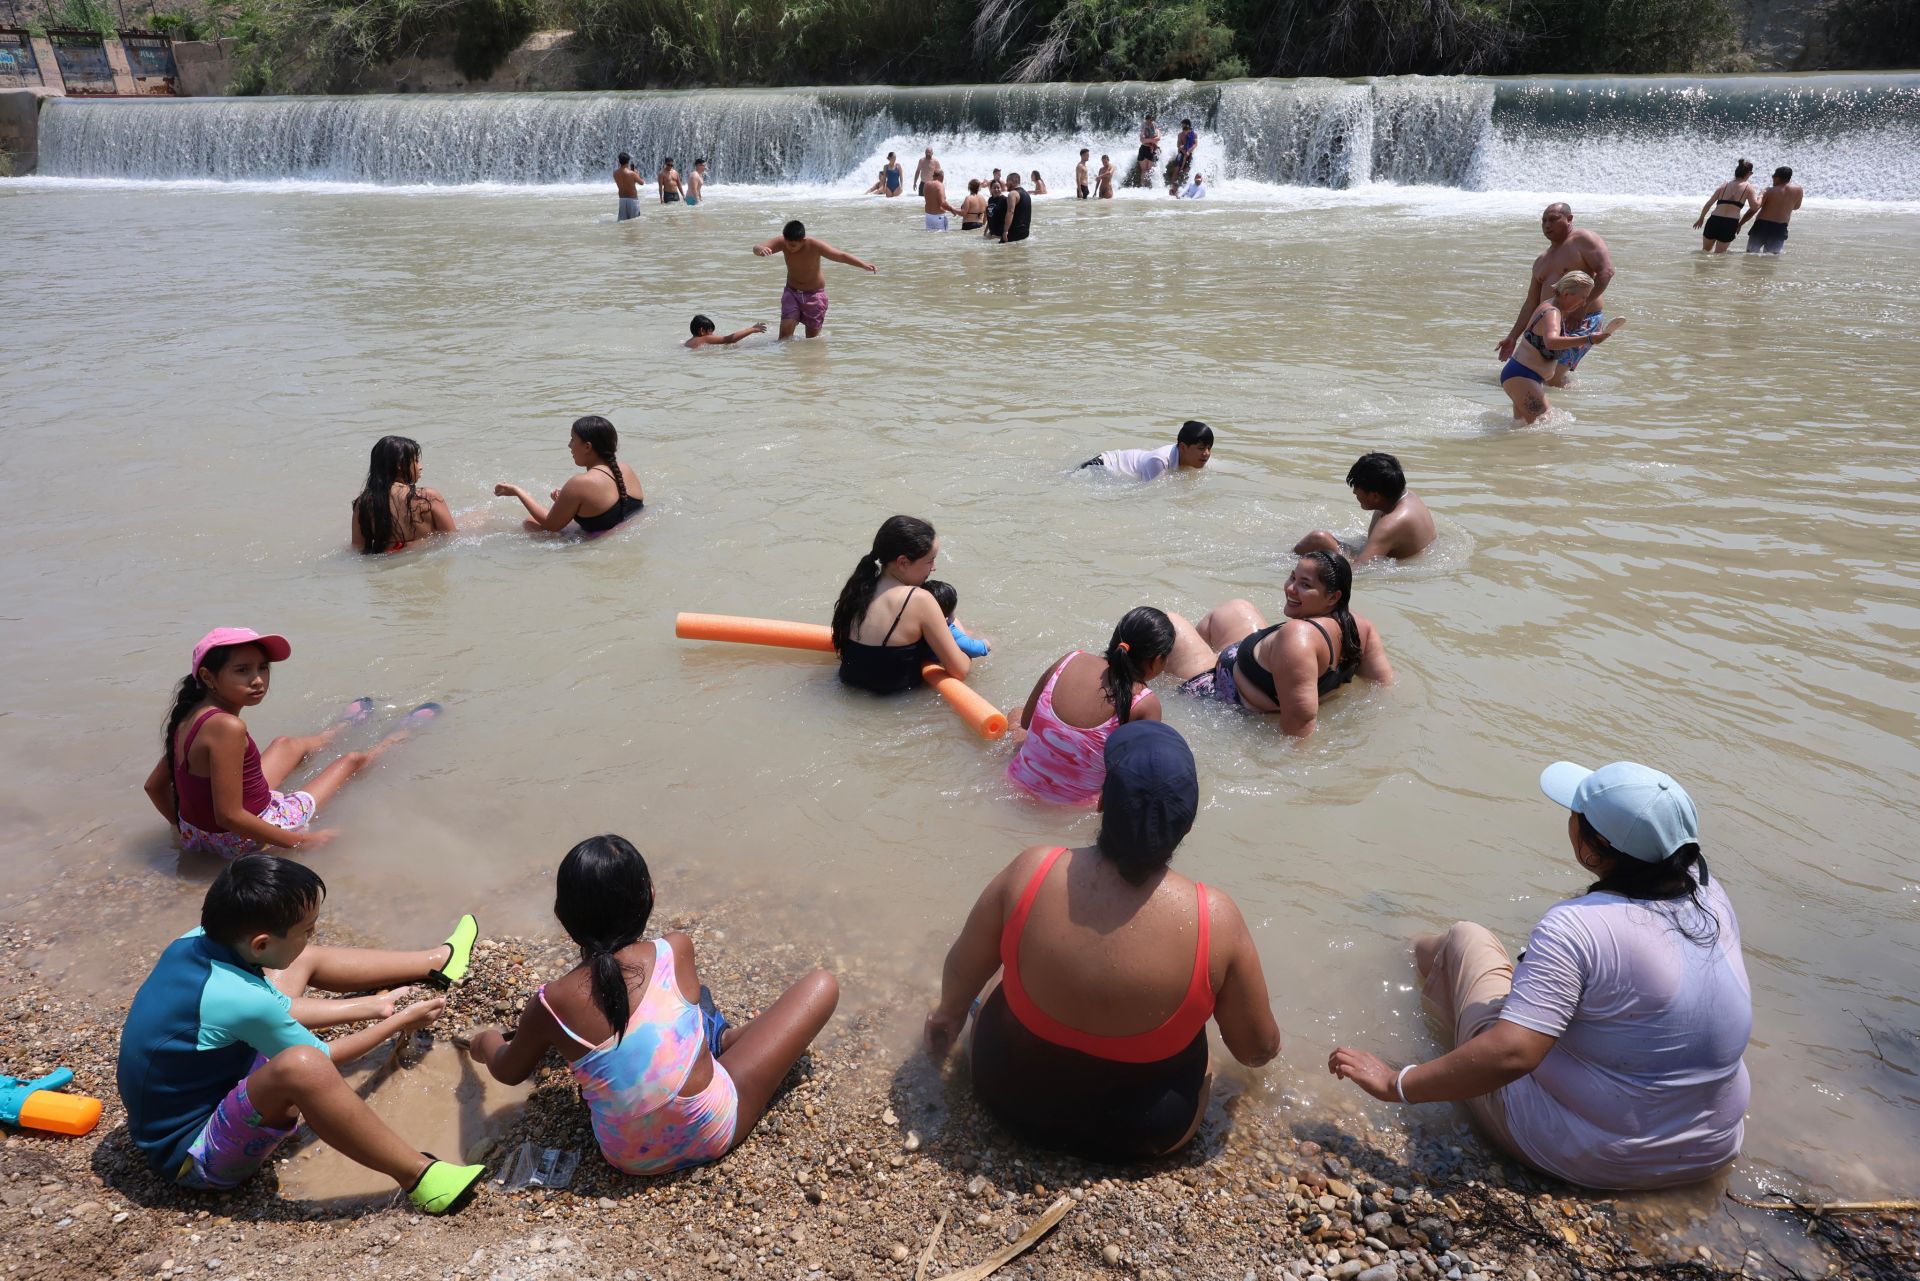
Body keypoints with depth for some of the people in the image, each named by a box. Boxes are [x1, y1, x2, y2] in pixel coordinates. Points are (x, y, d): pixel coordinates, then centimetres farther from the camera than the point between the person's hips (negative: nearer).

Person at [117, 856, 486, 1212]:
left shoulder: (196, 940, -11)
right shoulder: (240, 1001, -34)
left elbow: (282, 1008, 7)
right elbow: (318, 1058, -15)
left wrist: (374, 1006, 10)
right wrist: (397, 1023, -1)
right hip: (191, 1156, -10)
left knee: (306, 960, 12)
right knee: (300, 1065, -40)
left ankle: (439, 961, 26)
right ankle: (417, 1177, -25)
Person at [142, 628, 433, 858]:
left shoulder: (190, 716, -6)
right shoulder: (226, 727, -33)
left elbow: (154, 786, 4)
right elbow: (229, 816, -32)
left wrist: (184, 827, 17)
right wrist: (299, 841, -25)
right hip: (244, 841, -8)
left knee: (286, 746, 32)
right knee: (352, 759, 12)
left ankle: (344, 724, 66)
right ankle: (405, 731, 44)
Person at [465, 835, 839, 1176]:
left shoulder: (550, 1005, -16)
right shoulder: (676, 950, -18)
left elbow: (509, 1073, 6)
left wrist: (485, 1043, 29)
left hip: (632, 1159, 3)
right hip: (713, 1134, -3)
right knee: (821, 984, 5)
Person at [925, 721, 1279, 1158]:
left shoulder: (1031, 872, -26)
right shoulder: (1215, 918, -27)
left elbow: (963, 969, -7)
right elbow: (1259, 1049, -10)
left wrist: (949, 1014, 16)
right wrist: (1269, 1044, 15)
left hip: (1009, 1094, 1)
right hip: (1143, 1131, 0)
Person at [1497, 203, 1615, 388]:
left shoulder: (1583, 239, -2)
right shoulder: (1541, 261, 20)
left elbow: (1606, 270, -14)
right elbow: (1531, 303, 21)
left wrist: (1583, 305, -24)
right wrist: (1512, 337, 15)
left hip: (1582, 322, -9)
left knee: (1550, 375, -21)